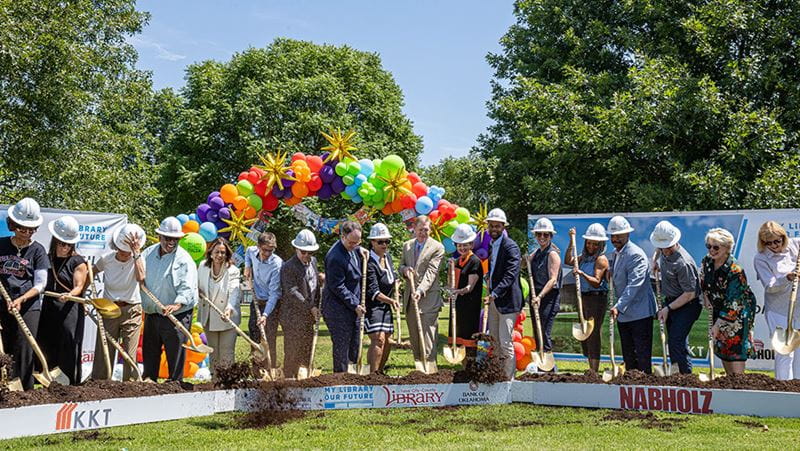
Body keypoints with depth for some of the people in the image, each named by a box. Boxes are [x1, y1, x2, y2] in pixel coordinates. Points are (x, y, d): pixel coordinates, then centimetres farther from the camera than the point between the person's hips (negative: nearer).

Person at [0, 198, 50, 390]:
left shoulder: (37, 250, 0)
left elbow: (40, 285, -3)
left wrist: (21, 299, -18)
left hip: (28, 307, -3)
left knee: (24, 351, -6)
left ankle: (26, 392, -3)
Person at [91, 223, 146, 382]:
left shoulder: (137, 259, -8)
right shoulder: (107, 259, -3)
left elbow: (141, 277, -29)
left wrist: (137, 252, -28)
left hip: (131, 311, -1)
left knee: (130, 354, -1)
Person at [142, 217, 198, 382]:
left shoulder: (184, 259, -10)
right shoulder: (148, 254, 7)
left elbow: (187, 289, -18)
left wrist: (176, 305, -34)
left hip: (176, 316, -5)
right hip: (151, 314, 5)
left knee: (175, 355, -2)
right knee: (149, 353, 16)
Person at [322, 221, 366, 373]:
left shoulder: (352, 249, 4)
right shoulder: (335, 257, -24)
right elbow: (337, 287, -21)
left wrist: (359, 250, 8)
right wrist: (355, 305, -18)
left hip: (353, 306, 9)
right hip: (339, 308, -9)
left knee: (354, 345, 15)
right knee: (342, 345, 0)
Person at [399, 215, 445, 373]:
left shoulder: (437, 247, -7)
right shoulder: (407, 245, 12)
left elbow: (431, 272, -15)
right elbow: (401, 266, 19)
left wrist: (420, 291, -28)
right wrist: (405, 269, -7)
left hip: (428, 297, -6)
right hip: (410, 296, 6)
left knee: (427, 336, -8)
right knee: (414, 337, 10)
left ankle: (430, 370, -8)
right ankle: (418, 369, 18)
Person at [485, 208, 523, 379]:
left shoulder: (510, 247, -13)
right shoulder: (491, 246, 14)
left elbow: (510, 275, -23)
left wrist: (495, 293, -32)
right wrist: (490, 294, 12)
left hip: (507, 301, -9)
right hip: (493, 300, 9)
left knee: (505, 342, -8)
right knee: (493, 341, 12)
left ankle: (509, 378, 0)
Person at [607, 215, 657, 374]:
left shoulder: (636, 255, -17)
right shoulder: (615, 253, 13)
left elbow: (634, 285, -26)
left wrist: (618, 306, -32)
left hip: (640, 313, -9)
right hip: (623, 314, 9)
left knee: (642, 354, -4)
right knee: (628, 355, 14)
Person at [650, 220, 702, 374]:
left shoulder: (683, 262, -26)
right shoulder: (663, 252, 1)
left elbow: (689, 294, -22)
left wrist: (668, 308, -18)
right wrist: (658, 266, 6)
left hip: (686, 305, -9)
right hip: (670, 301, 9)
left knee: (675, 341, -16)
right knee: (675, 342, 12)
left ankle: (686, 375, -11)